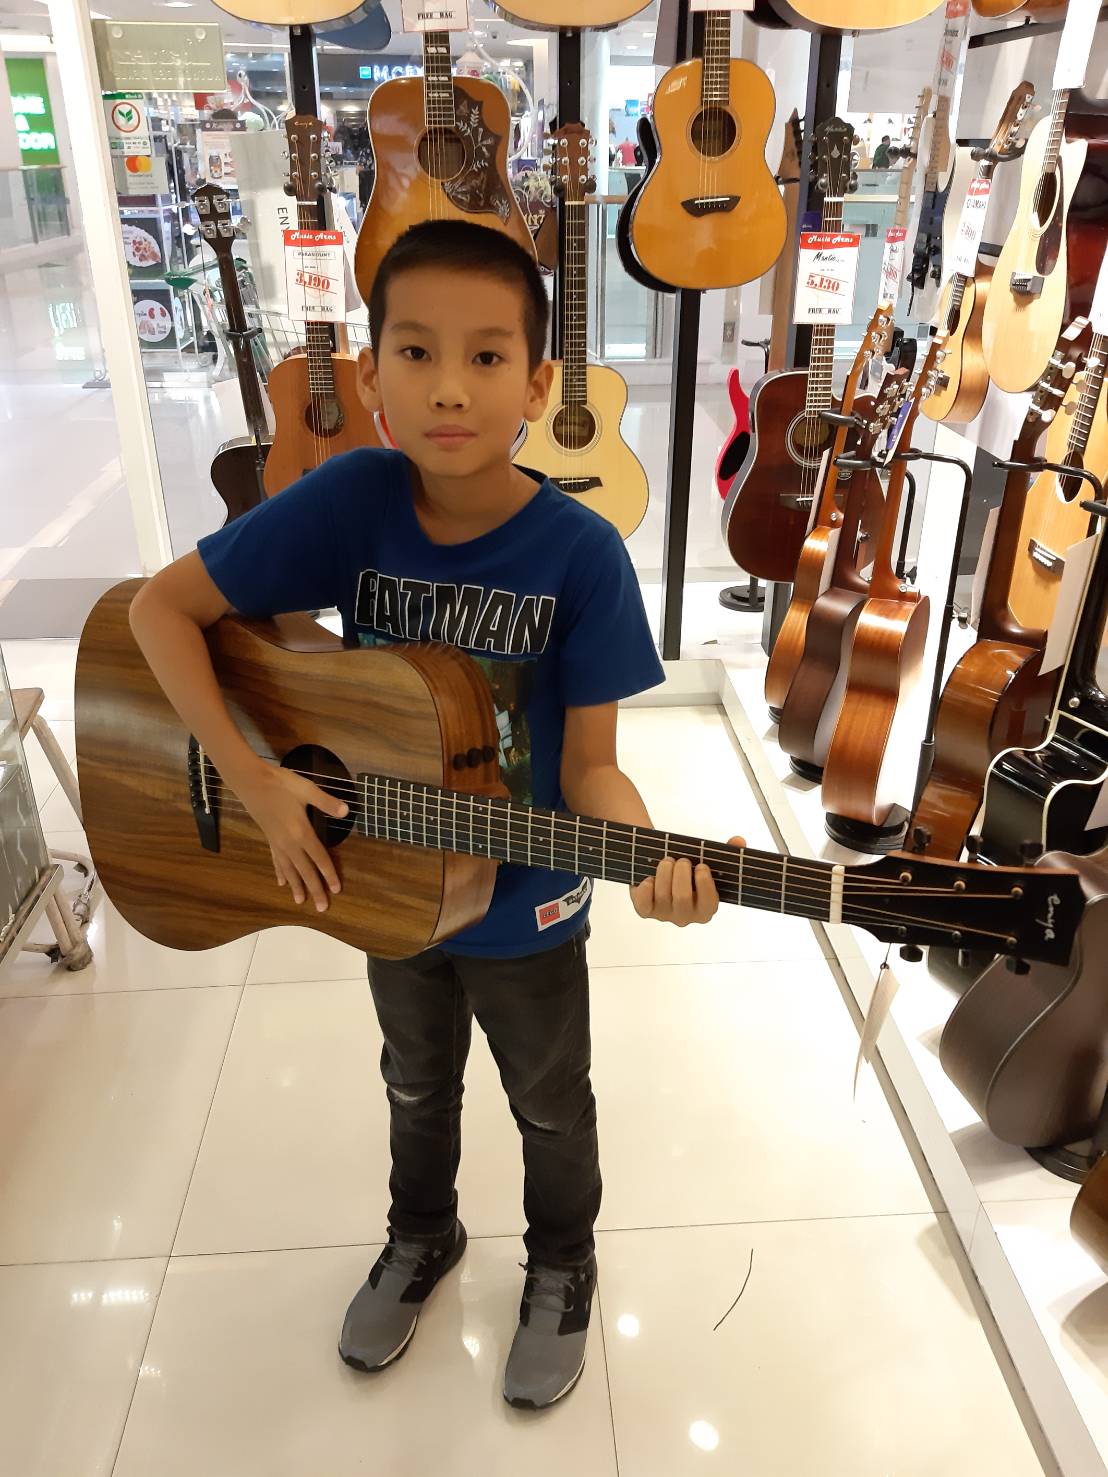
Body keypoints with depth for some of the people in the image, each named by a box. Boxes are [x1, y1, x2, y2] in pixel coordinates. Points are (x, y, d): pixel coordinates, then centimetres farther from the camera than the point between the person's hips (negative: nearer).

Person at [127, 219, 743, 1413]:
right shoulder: (349, 502, -21)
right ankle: (420, 1236, 59)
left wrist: (647, 855, -40)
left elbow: (588, 763, -19)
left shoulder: (580, 552, -24)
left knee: (551, 1106, 23)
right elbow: (161, 608, -15)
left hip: (524, 908, -2)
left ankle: (561, 1267, 54)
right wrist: (253, 782, -23)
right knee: (417, 1086, 29)